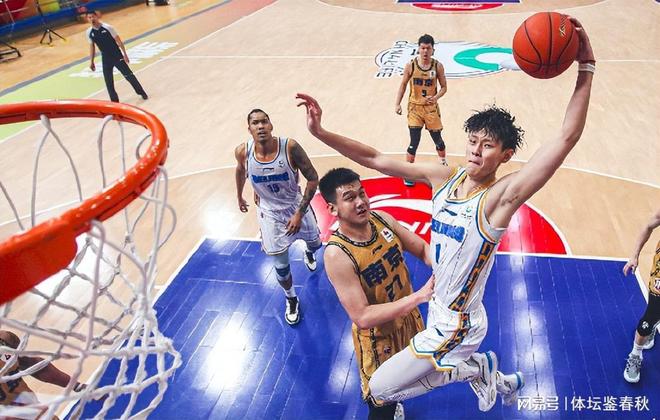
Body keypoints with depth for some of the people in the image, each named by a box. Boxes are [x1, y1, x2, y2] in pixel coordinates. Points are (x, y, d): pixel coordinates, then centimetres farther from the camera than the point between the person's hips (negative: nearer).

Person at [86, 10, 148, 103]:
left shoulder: (107, 27, -12)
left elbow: (118, 40, -8)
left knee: (129, 75, 1)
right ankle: (114, 101, 11)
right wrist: (91, 61, 10)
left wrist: (124, 54, -12)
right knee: (108, 82, 0)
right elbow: (92, 46, 10)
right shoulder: (89, 32, -1)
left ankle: (142, 92, 18)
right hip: (105, 59, 3)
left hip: (117, 55, -3)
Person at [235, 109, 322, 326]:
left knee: (315, 243, 24)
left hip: (296, 206, 0)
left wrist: (300, 212, -22)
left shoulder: (290, 147, -28)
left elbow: (313, 178, -20)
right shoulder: (243, 152, -21)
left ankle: (308, 254, 65)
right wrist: (239, 196, 19)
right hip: (270, 213, 0)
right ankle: (291, 300, 35)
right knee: (281, 265, 4)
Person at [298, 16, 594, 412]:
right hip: (440, 315, 7)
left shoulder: (501, 196, -23)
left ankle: (475, 370, 11)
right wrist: (321, 133, -14)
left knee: (381, 387, 1)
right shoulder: (443, 177, -7)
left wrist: (586, 68, -38)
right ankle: (502, 380, 58)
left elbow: (567, 137, -33)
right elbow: (376, 159, -7)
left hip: (456, 328, -7)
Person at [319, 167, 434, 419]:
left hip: (407, 317, 7)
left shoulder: (382, 219, -13)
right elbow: (362, 318, -33)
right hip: (378, 336, -6)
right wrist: (419, 296, -37)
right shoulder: (337, 254, -31)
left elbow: (422, 249, -3)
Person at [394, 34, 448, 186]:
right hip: (415, 107, -1)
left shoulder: (438, 66, -7)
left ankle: (444, 164, 41)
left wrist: (436, 97, -20)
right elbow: (403, 85, 4)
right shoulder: (410, 66, -8)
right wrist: (397, 104, -2)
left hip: (432, 108, 1)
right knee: (414, 142, -6)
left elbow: (444, 87, 1)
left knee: (438, 139, 13)